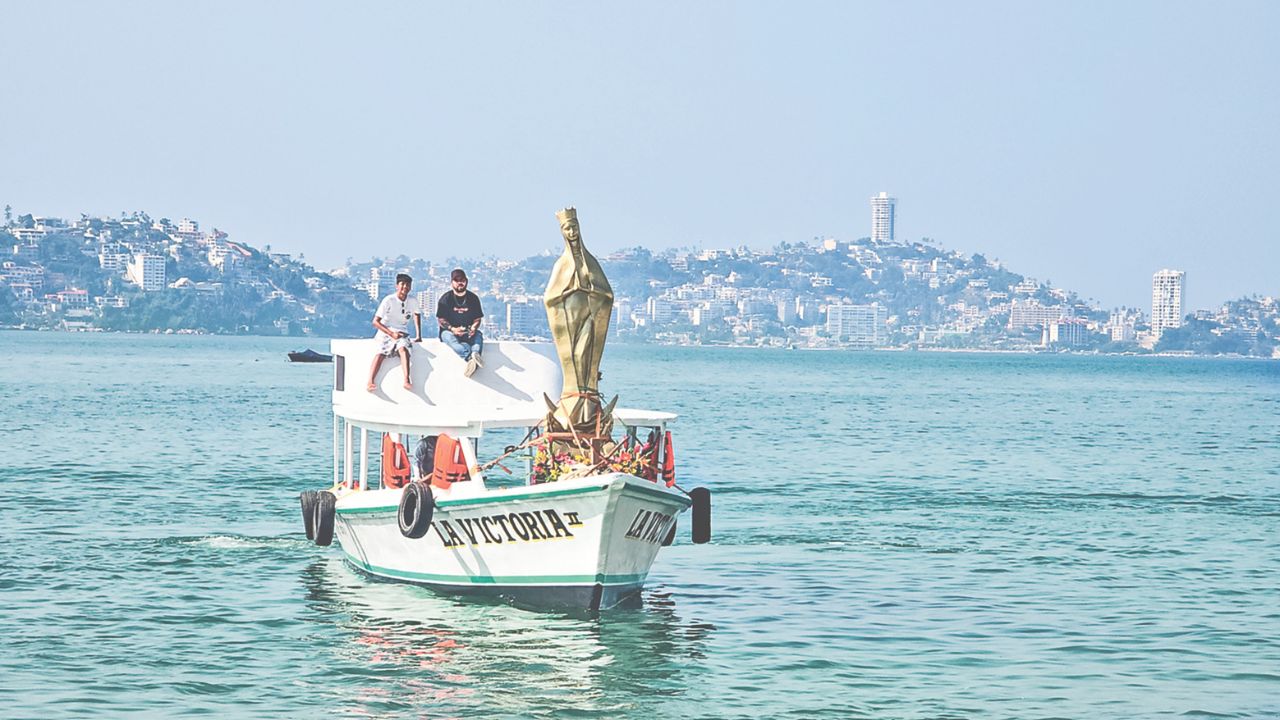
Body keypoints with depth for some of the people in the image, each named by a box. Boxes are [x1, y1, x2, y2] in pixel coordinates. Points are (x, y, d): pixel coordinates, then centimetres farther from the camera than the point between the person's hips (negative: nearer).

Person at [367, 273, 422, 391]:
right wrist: (391, 334, -20)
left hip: (402, 332, 2)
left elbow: (417, 315, 24)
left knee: (403, 348, -32)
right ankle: (370, 382, -41)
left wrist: (419, 336, 19)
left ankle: (407, 380, -44)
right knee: (381, 352, -31)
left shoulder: (413, 301, 1)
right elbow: (375, 322, -11)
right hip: (386, 332, -2)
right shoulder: (388, 300, -11)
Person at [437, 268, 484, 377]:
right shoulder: (445, 299, 4)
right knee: (449, 337, -38)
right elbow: (441, 320, -2)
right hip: (449, 331, -3)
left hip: (468, 332, 3)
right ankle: (470, 357, -64)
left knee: (478, 336, -30)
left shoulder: (473, 298, 11)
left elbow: (477, 319, 10)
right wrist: (453, 329, -20)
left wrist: (473, 328, -14)